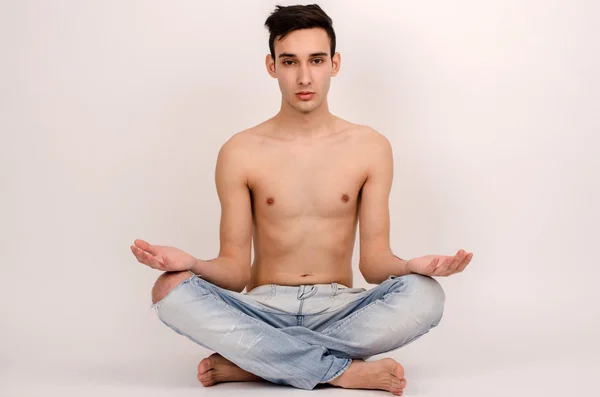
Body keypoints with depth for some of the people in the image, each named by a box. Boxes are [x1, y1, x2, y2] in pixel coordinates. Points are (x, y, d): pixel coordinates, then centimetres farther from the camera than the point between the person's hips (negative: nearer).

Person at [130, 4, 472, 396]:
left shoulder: (370, 148, 3)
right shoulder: (240, 153, 1)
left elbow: (374, 260, 0)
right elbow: (235, 269, -1)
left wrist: (410, 266, -23)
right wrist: (191, 263, -24)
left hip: (338, 310, 1)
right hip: (264, 310, 0)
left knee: (424, 295, -30)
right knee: (170, 291, -29)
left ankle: (250, 361, -24)